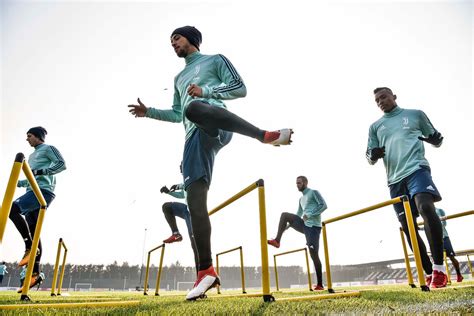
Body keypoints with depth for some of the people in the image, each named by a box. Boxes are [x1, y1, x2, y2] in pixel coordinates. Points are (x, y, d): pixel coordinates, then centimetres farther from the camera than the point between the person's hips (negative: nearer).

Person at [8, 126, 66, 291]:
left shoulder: (48, 149, 6)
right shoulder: (32, 156, 32)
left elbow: (62, 164, -10)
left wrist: (40, 171, -16)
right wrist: (18, 183, 21)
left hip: (43, 191, -9)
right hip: (33, 192, 9)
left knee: (12, 208, -28)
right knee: (33, 233, 1)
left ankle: (29, 247, -21)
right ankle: (35, 273, 0)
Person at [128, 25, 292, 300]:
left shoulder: (215, 60, 21)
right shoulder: (179, 78, 39)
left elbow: (240, 88, 7)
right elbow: (177, 115, 39)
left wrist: (205, 90, -5)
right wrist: (150, 112, 26)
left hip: (216, 126, -5)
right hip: (194, 138, 5)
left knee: (193, 108, -42)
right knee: (195, 202, -10)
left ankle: (265, 135, -33)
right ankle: (206, 271, -7)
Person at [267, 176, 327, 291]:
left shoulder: (314, 192, -2)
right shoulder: (301, 199, 22)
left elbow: (324, 205, -14)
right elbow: (298, 216, 27)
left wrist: (310, 215, -23)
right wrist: (288, 225, 16)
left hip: (313, 226, -7)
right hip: (304, 225, 7)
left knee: (314, 255, -8)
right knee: (284, 215, -4)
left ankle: (320, 284, 2)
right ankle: (277, 240, -8)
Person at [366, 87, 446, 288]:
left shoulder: (415, 114, 16)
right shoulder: (375, 126, 20)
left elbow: (436, 139, 21)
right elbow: (369, 158, 17)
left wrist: (435, 139, -4)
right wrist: (373, 154, -7)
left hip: (416, 168, -3)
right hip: (395, 179, 4)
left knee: (425, 206, -30)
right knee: (407, 226, 1)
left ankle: (439, 268, -20)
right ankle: (429, 273, 13)